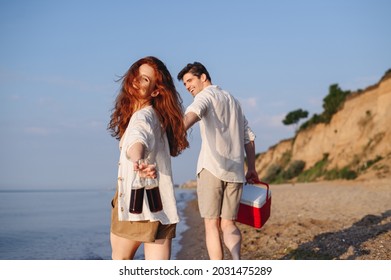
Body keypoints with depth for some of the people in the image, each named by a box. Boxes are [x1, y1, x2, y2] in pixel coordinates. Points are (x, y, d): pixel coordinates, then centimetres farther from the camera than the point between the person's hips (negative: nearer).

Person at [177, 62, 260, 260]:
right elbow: (249, 137, 25)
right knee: (228, 223, 9)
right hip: (235, 170, 6)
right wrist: (251, 168, 29)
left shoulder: (206, 95, 2)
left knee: (211, 224, -1)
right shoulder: (233, 100, 25)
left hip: (212, 167, -6)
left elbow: (194, 112, -23)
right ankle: (236, 261, -16)